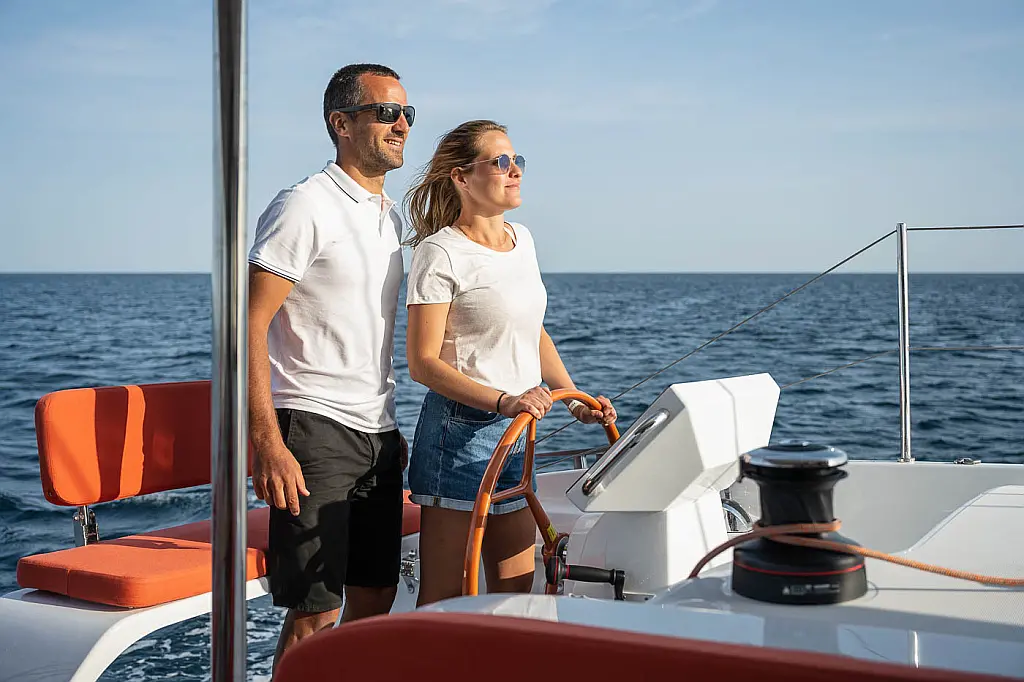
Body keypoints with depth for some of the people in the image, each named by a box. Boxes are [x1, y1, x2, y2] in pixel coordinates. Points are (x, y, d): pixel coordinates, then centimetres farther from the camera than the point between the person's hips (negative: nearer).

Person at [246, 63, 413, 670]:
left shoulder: (390, 216, 15)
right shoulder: (306, 206, -10)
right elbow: (250, 325, -16)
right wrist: (267, 444, -22)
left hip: (377, 436, 8)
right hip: (314, 429, -8)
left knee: (375, 601, 13)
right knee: (316, 614, -6)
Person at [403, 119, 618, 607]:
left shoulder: (522, 239, 12)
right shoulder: (440, 253, -11)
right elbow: (423, 362, -15)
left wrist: (575, 398, 13)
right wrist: (504, 402, -23)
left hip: (517, 432, 8)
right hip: (461, 431, -7)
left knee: (516, 593, 11)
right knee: (442, 601, -3)